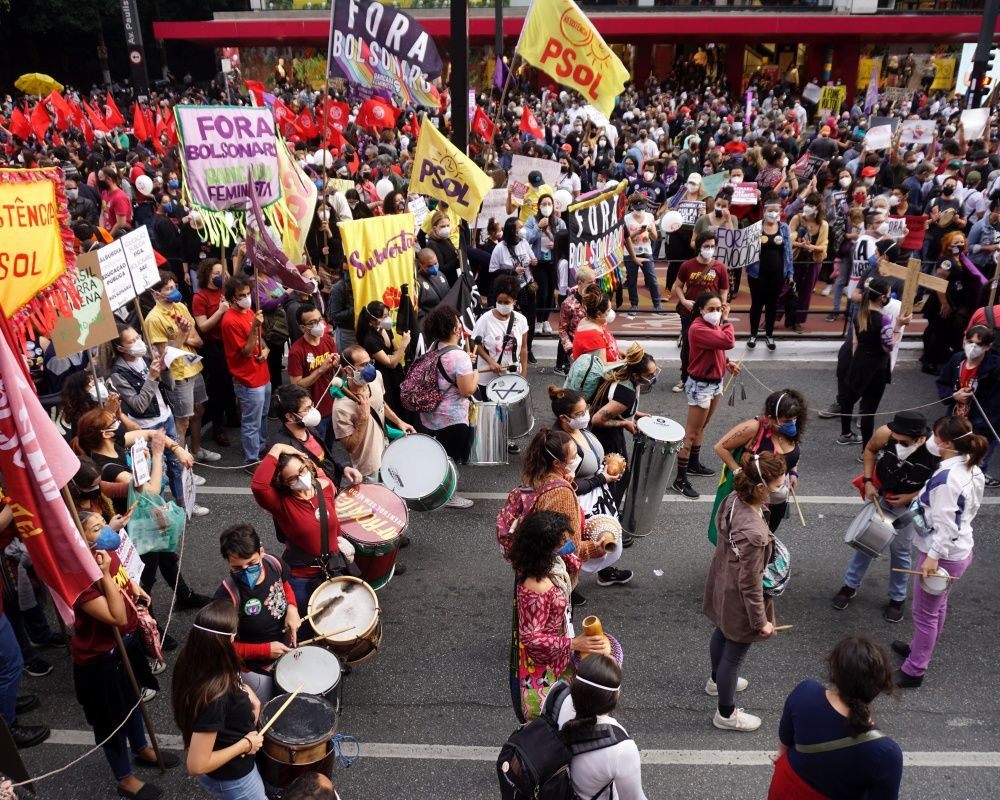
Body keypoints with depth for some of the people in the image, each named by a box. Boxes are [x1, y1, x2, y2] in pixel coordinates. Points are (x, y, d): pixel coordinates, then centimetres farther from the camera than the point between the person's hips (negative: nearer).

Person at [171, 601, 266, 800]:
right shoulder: (213, 696, -41)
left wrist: (247, 696, -7)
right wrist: (245, 744, -21)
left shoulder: (191, 662, -17)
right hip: (230, 779, -7)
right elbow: (197, 766, -33)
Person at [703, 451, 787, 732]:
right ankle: (726, 714, 41)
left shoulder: (733, 499, -17)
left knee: (723, 633, 33)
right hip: (738, 599, -8)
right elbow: (750, 584, -28)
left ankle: (717, 681, 61)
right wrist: (761, 621, -13)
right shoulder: (754, 534, -40)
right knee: (734, 654, 16)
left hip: (721, 584, 8)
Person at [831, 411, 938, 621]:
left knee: (900, 551, 14)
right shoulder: (884, 434, -33)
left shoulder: (937, 454, -36)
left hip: (908, 504, -1)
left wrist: (910, 497, -21)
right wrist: (868, 481, -12)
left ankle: (897, 599, 36)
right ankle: (851, 585, 35)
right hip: (878, 493, 2)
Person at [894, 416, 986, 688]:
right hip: (961, 550, 9)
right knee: (937, 607, 26)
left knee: (924, 613, 7)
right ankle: (920, 648, 46)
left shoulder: (946, 479, -31)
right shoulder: (972, 469, -2)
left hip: (943, 555, -9)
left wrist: (933, 557, -22)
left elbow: (944, 523, -27)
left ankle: (913, 671, 21)